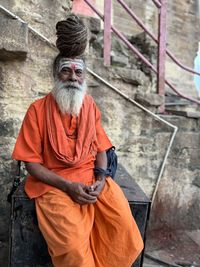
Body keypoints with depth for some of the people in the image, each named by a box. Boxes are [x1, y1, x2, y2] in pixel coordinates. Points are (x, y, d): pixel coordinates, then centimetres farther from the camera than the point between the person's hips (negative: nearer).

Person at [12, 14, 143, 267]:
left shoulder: (90, 106, 9)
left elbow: (100, 149, 11)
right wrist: (68, 186, -16)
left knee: (125, 225, -16)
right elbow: (32, 163, -5)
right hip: (53, 183, -3)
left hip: (91, 177, 4)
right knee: (73, 243, -26)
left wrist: (100, 177, -9)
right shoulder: (38, 109, -4)